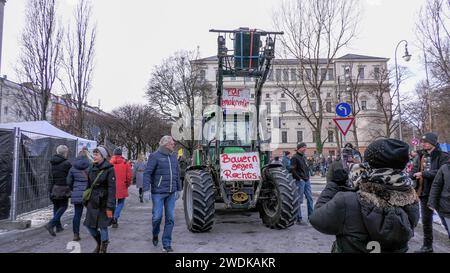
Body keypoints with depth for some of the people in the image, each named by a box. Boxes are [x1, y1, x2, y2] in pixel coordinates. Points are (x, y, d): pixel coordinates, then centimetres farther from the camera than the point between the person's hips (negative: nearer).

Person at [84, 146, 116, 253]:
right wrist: (86, 201, 10)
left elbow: (112, 189, -15)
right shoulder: (92, 169, 6)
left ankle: (103, 248, 23)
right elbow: (89, 186, 12)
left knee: (102, 226, 0)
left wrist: (110, 207, -18)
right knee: (89, 225, 8)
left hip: (104, 203, -6)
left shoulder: (109, 169, -12)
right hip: (92, 202, 6)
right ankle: (99, 243, 34)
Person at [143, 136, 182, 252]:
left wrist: (178, 189, 16)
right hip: (158, 192, -5)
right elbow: (147, 173, -9)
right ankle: (155, 234, 31)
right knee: (157, 216, -1)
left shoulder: (173, 156, 12)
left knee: (170, 218, 4)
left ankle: (167, 244, 15)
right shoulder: (155, 156, -5)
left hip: (171, 193, 5)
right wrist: (146, 189, -17)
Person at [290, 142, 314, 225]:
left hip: (307, 180, 8)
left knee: (310, 198, 9)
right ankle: (299, 219, 4)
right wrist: (299, 178, -15)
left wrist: (308, 176, 13)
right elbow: (292, 170, -15)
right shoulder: (295, 157, -10)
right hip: (300, 181, -8)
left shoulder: (304, 156, 15)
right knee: (299, 200, -3)